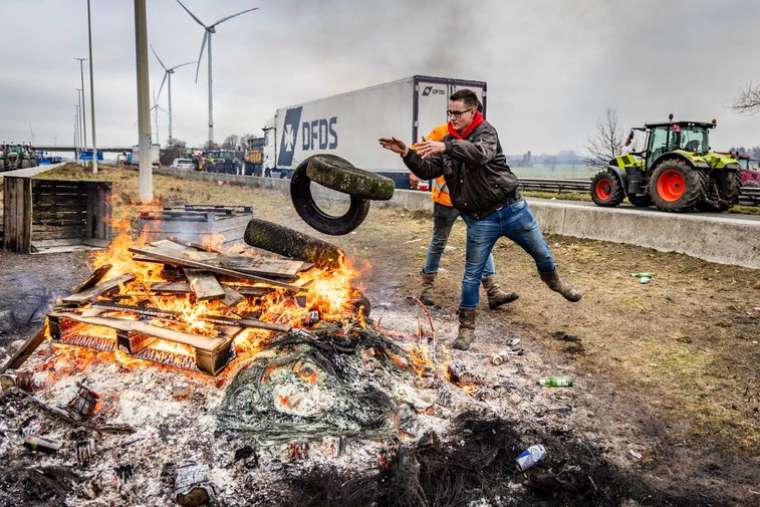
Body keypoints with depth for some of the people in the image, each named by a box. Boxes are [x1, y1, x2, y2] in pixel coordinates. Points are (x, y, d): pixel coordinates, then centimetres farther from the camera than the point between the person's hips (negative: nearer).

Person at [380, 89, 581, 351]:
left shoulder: (486, 131, -10)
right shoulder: (448, 141, 4)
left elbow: (482, 153, -33)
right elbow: (427, 170, -3)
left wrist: (446, 147, -46)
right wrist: (407, 153, -20)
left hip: (512, 209, -2)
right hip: (480, 220, 2)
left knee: (541, 253, 17)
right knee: (472, 274, 2)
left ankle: (554, 280, 50)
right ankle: (467, 328, 14)